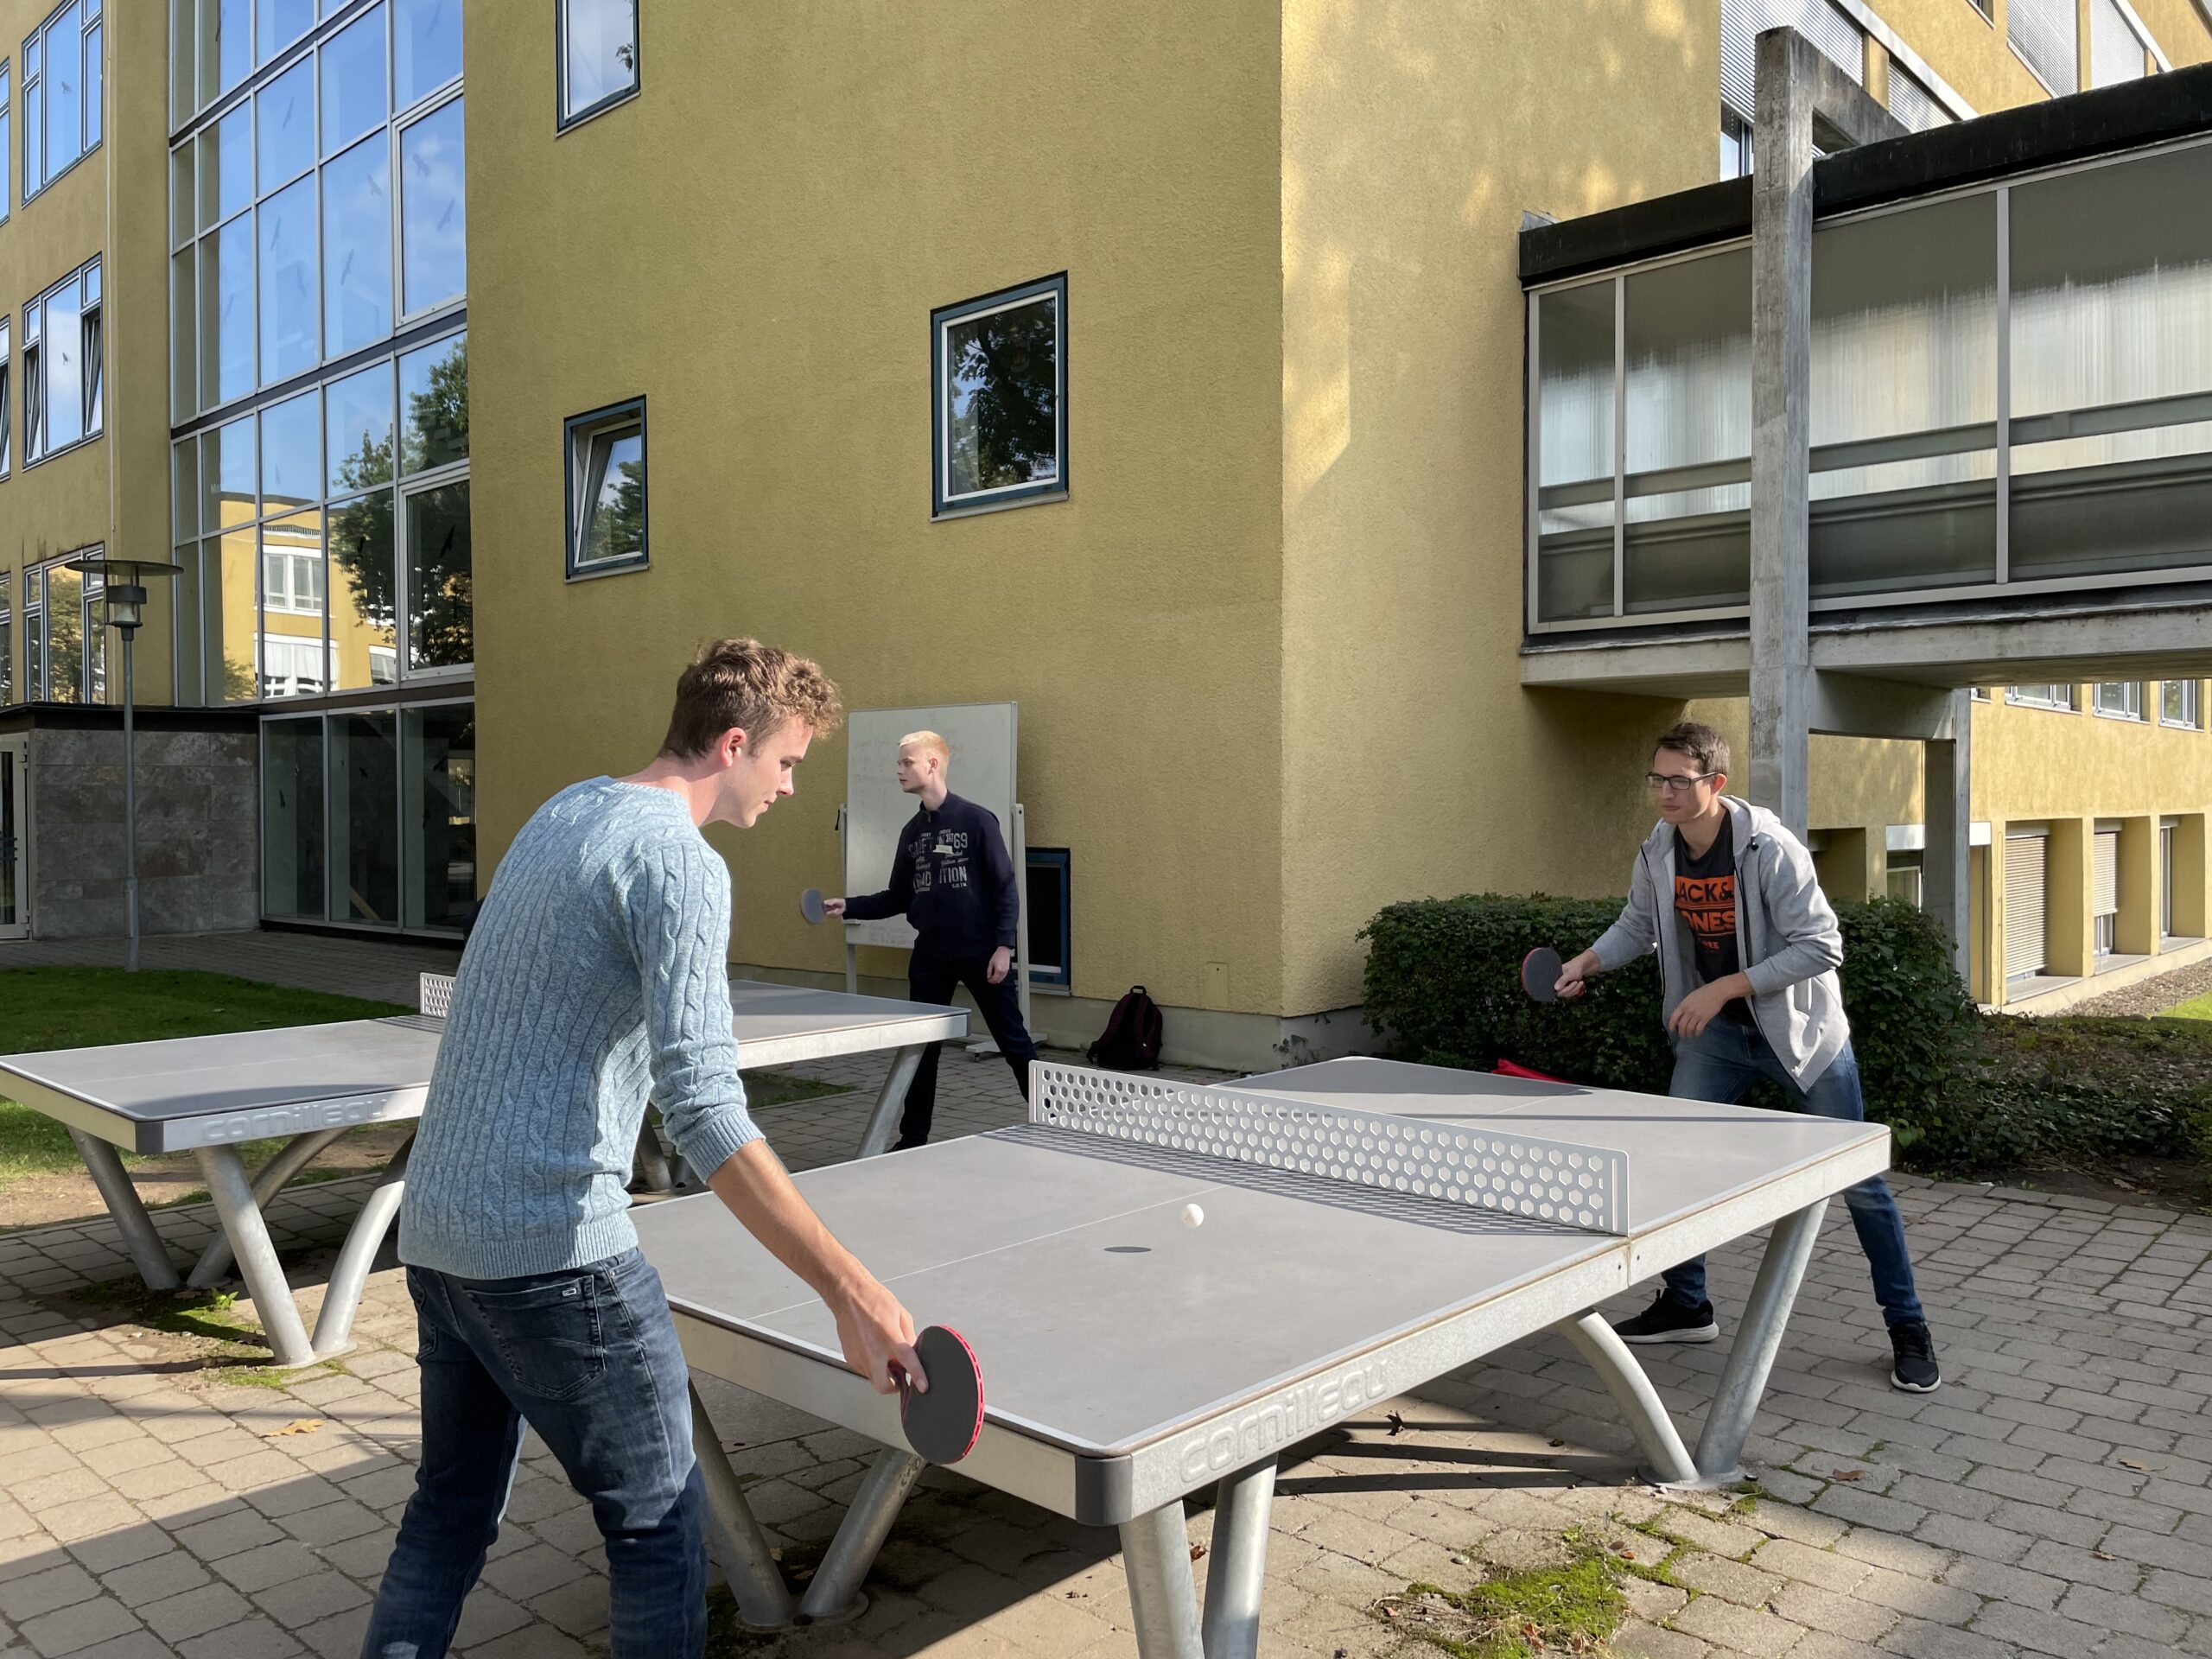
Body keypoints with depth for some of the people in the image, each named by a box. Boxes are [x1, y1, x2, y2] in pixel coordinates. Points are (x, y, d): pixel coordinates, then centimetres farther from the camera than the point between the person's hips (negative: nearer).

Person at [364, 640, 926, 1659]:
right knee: (658, 1525, 6)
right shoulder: (680, 861, -16)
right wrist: (849, 1290, -27)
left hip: (432, 1227, 9)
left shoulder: (564, 810, 12)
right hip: (553, 1248, -9)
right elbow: (702, 1109, -25)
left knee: (450, 1512, 19)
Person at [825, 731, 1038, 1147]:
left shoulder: (976, 820, -8)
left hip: (980, 953, -5)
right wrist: (849, 906, 1)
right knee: (921, 1046, 8)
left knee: (1013, 1041, 2)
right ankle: (913, 1137, 20)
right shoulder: (912, 831, 9)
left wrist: (1003, 945, -15)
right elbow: (899, 898, 14)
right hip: (929, 957, 6)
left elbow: (1006, 888, -9)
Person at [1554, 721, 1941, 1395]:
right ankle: (1686, 1306, 21)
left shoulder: (1770, 849, -26)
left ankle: (1907, 1328, 18)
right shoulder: (1658, 853, -8)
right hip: (1714, 1033, 5)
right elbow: (1639, 924, 10)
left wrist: (1724, 988, -30)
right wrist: (1586, 963, -8)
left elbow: (1821, 947, -26)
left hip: (1797, 1029, -5)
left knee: (1856, 1179, 1)